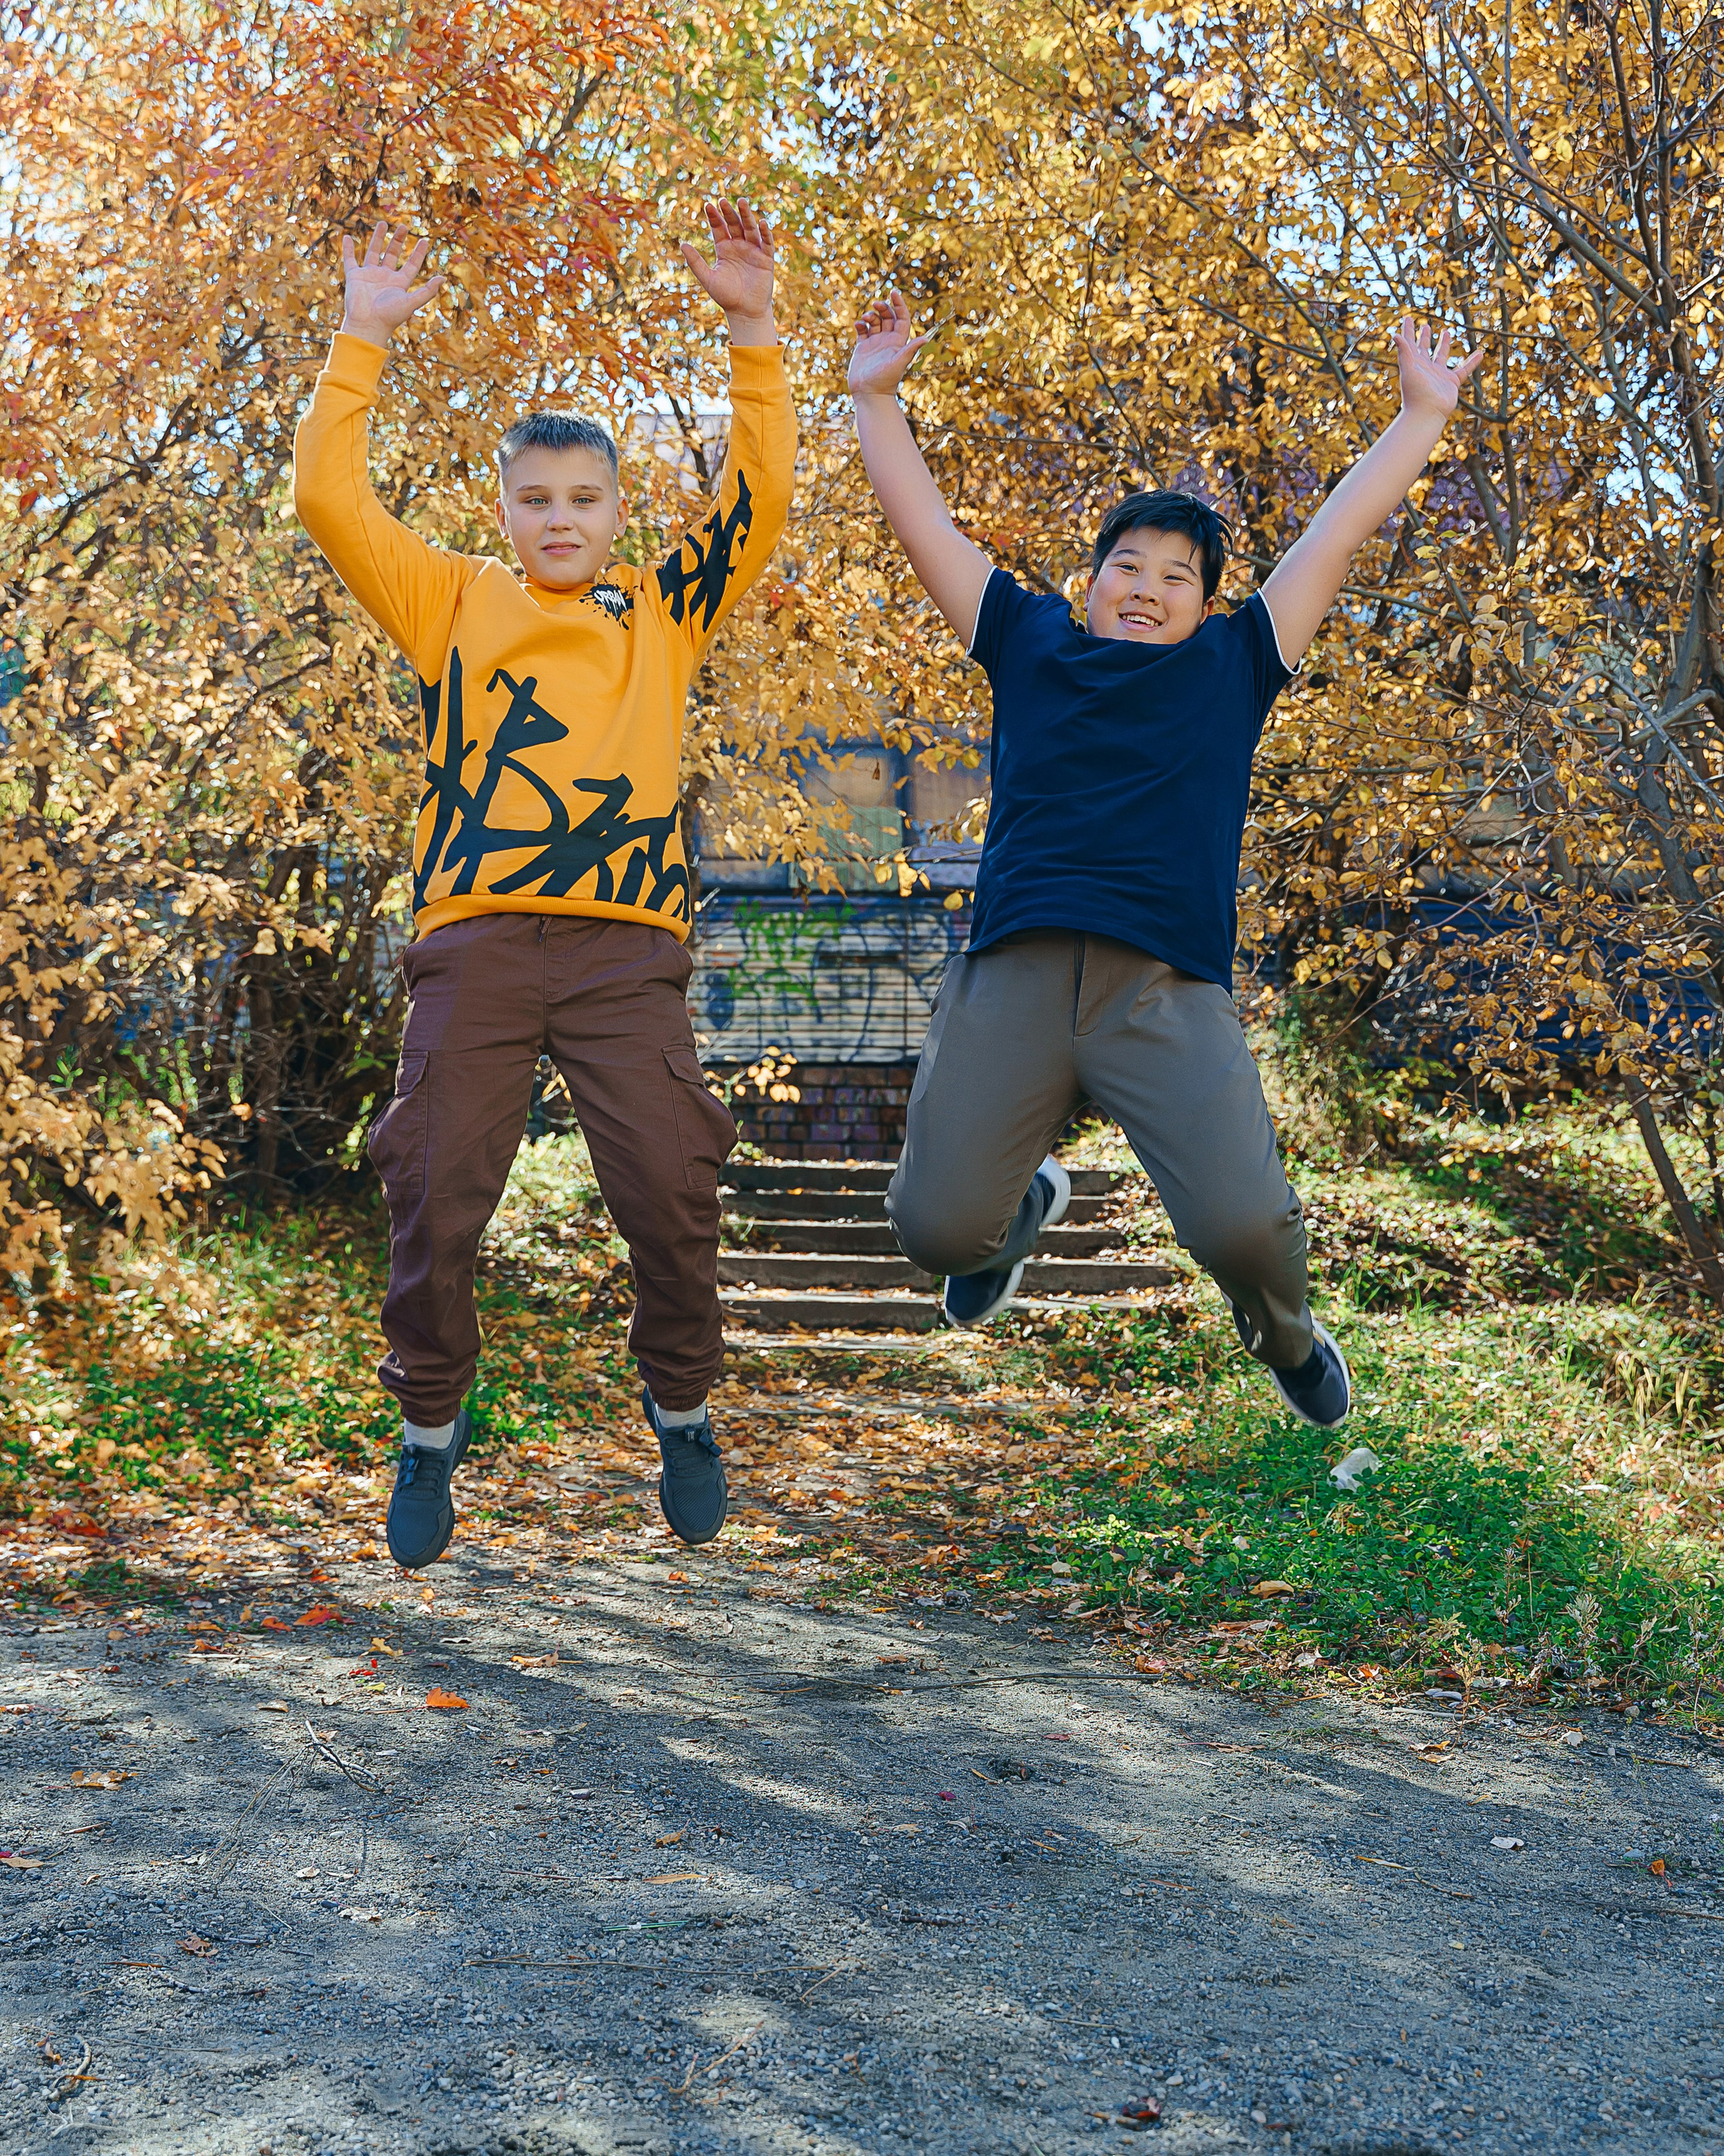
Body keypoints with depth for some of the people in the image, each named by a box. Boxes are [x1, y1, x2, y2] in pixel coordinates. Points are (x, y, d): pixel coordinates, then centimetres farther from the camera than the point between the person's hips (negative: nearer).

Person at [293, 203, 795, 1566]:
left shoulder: (666, 612, 15)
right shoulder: (454, 604, 15)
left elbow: (760, 497, 6)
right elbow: (330, 499, 7)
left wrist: (754, 332, -1)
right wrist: (363, 340, 4)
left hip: (627, 950, 0)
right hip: (475, 943, 0)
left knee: (670, 1186, -6)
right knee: (436, 1198, 0)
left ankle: (683, 1412, 18)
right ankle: (431, 1430, 21)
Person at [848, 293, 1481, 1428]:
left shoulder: (1233, 665, 19)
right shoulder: (1031, 643, 21)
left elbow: (1341, 532, 24)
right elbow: (926, 524, 23)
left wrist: (1424, 414, 28)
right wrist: (875, 397, 23)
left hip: (1168, 991, -1)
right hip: (1011, 976, 1)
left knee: (1244, 1228, -17)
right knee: (939, 1227, -9)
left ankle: (1283, 1329, 22)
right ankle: (1024, 1207, 31)